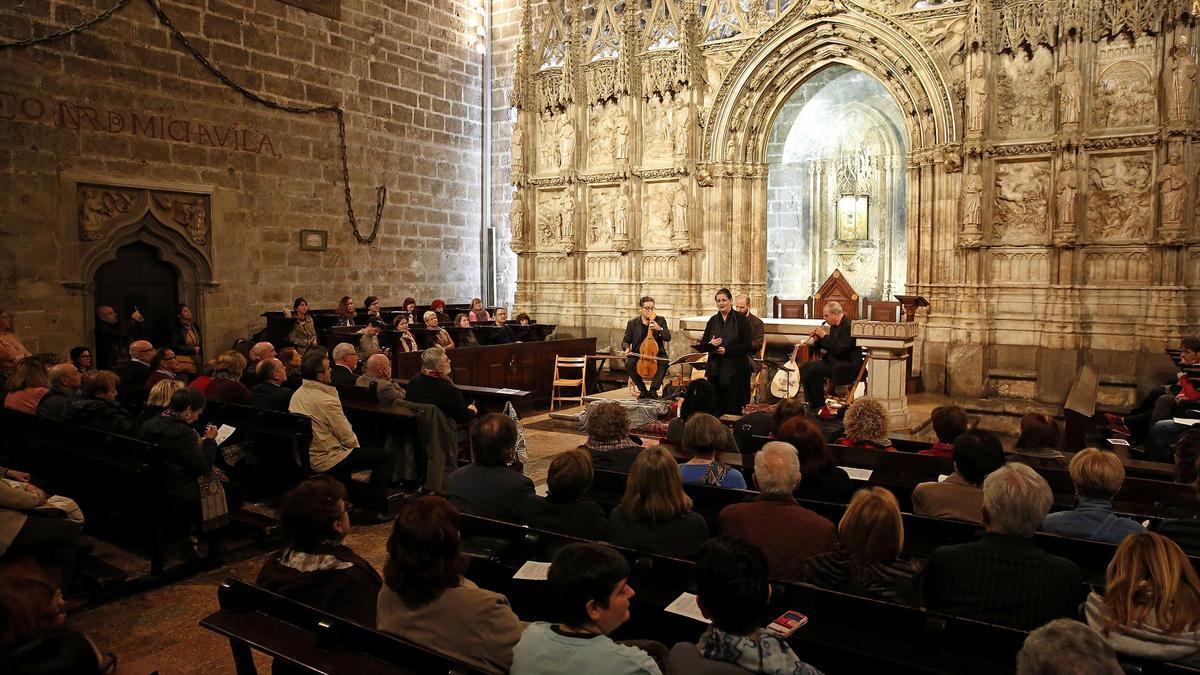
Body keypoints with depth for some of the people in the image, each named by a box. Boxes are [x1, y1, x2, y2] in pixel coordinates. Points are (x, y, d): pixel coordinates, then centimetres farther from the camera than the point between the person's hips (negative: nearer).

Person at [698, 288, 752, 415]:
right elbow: (702, 346, 10)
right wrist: (711, 344, -12)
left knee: (733, 409, 0)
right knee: (716, 409, 3)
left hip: (734, 371, -4)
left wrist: (727, 350, -17)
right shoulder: (713, 321, 11)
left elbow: (747, 346, -7)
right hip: (715, 370, 4)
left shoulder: (741, 320, -2)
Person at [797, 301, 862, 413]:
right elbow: (827, 347, 18)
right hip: (833, 361, 10)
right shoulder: (834, 326, 11)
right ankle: (810, 402, 4)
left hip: (847, 365, -10)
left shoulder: (849, 326, -18)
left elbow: (839, 349, -26)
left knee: (814, 370, -26)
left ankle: (819, 405, -14)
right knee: (804, 368, 1)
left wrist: (824, 336, -19)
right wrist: (816, 340, 0)